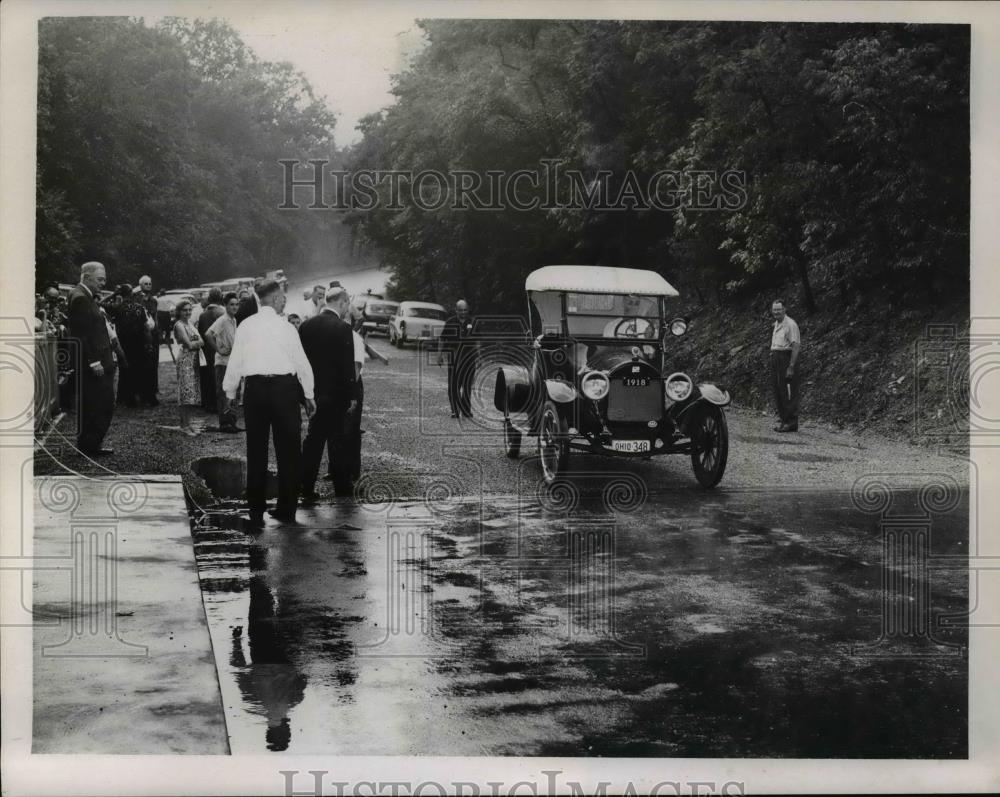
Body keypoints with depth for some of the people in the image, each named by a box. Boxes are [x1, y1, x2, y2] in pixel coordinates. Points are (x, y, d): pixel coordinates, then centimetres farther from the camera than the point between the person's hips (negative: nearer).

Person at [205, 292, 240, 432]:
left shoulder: (233, 320, 13)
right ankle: (224, 424, 0)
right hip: (223, 361, -9)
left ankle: (231, 422, 18)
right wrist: (219, 350, -20)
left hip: (233, 361, 9)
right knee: (224, 394, -4)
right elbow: (208, 334, -27)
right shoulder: (222, 320, -14)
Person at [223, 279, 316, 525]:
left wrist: (230, 393, 17)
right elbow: (301, 363, 0)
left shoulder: (245, 327, 2)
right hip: (284, 387, -2)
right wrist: (308, 395, 12)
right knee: (288, 451, 7)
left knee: (256, 451, 8)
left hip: (255, 389, 2)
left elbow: (235, 362, 5)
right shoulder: (286, 327, -3)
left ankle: (256, 512, 10)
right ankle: (287, 509, 10)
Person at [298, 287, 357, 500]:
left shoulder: (306, 325, 4)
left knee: (313, 438, 10)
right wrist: (352, 396, -8)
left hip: (313, 392, 5)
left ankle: (307, 487, 9)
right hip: (335, 393, -5)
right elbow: (347, 365, -14)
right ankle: (341, 486, 13)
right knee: (338, 439, 5)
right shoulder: (343, 328, -14)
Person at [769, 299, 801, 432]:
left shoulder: (790, 324, -12)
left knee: (789, 392, -7)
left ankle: (792, 423, -3)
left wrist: (791, 366, -21)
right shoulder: (776, 324, 17)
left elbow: (795, 346, -17)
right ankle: (784, 420, 18)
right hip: (776, 358, 9)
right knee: (778, 391, 10)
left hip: (787, 358, -9)